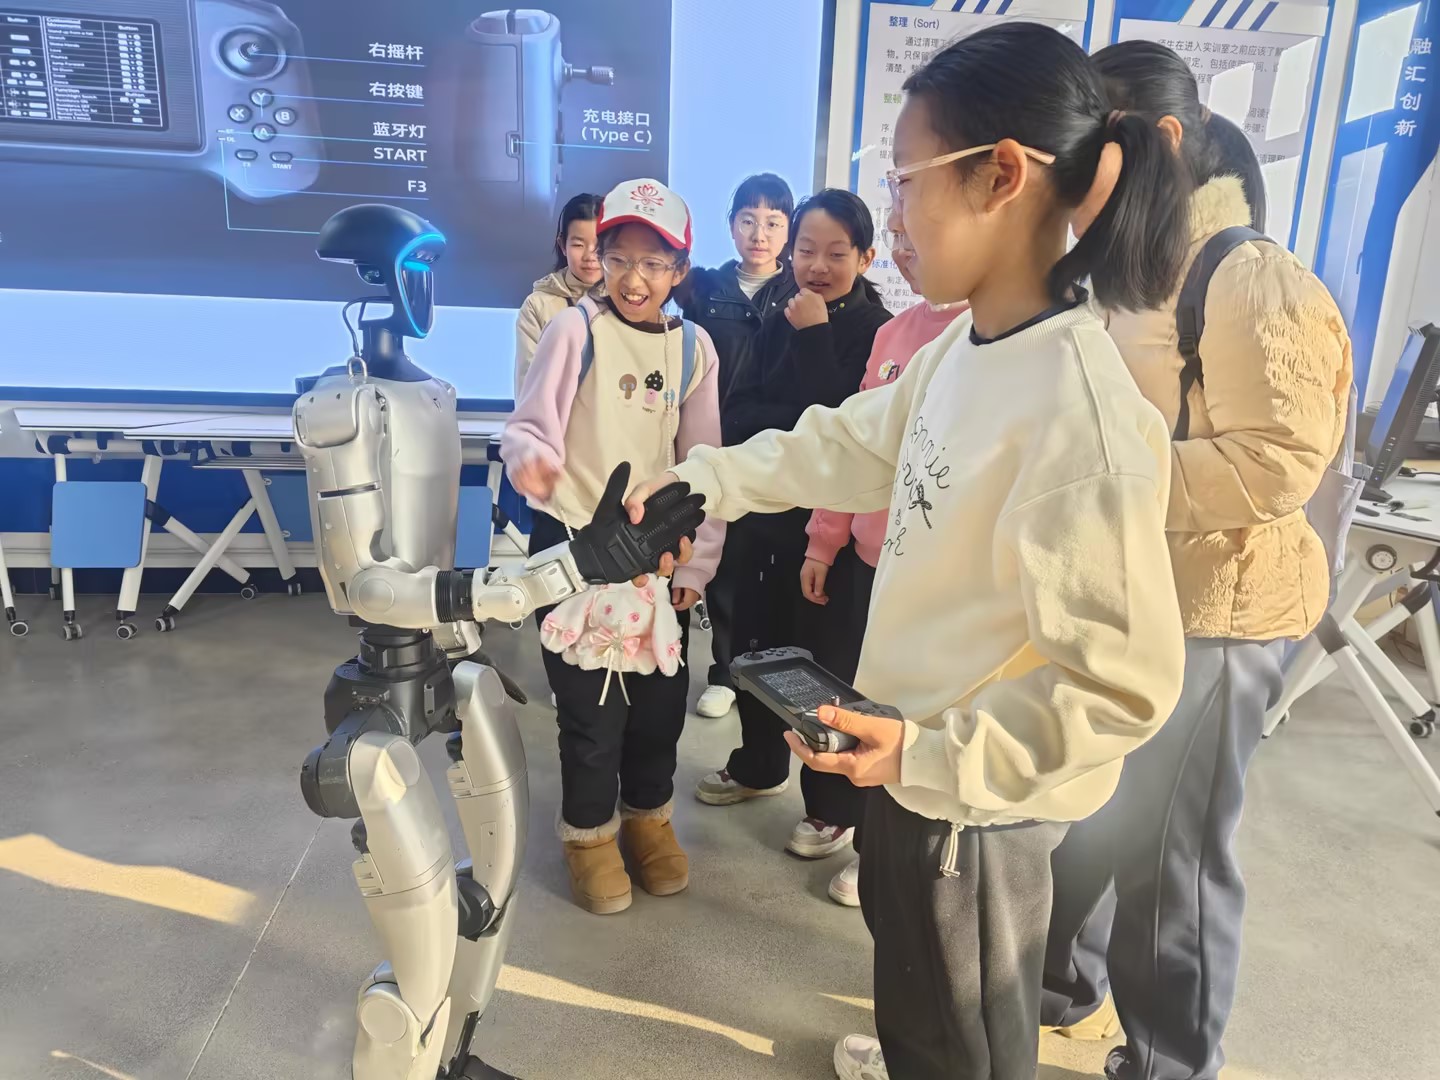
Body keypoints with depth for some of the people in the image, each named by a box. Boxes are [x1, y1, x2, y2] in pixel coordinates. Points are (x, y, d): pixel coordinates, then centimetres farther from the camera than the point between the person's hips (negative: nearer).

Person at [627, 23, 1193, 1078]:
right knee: (922, 981, 36)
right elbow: (850, 445, 10)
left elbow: (1124, 680, -28)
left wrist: (934, 756, -26)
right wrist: (701, 480, 8)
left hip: (979, 794, -8)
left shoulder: (1082, 416, -32)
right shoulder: (965, 346, -4)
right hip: (924, 750, 9)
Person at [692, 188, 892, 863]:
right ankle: (759, 765, 41)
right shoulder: (780, 323, 7)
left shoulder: (876, 331, -11)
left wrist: (815, 335, -18)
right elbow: (735, 417, -1)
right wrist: (800, 425, -17)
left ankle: (832, 807, 24)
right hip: (765, 512, 6)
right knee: (755, 646, 17)